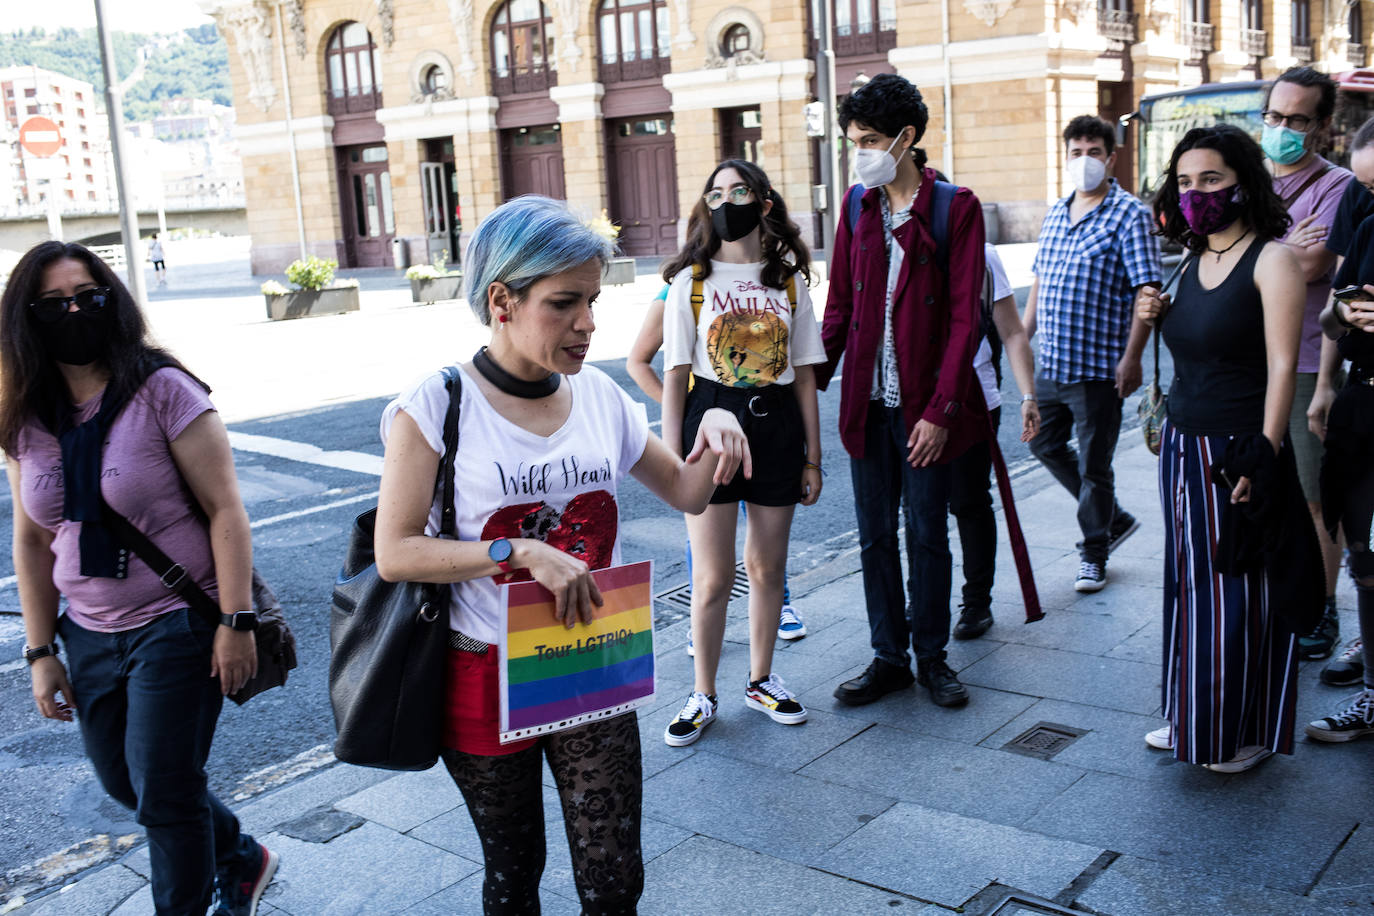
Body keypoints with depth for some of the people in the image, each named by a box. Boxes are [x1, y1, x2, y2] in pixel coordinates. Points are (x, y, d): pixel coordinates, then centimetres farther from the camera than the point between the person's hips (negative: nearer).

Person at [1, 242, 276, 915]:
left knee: (163, 795, 0)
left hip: (177, 626, -6)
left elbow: (225, 510, -14)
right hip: (90, 635, 7)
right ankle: (242, 861, 43)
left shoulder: (162, 391, -13)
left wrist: (236, 622, -18)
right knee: (122, 779, 19)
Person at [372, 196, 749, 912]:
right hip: (485, 682, -3)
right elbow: (395, 553, -17)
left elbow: (686, 493, 8)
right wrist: (521, 551, -27)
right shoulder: (437, 405, -14)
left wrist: (713, 430, -12)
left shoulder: (598, 395, 0)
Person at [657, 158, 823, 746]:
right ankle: (703, 696, 16)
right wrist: (672, 456, -6)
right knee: (713, 576, -1)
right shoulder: (690, 280, 1)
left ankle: (761, 681, 30)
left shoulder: (788, 280, 6)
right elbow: (675, 376, -1)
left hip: (776, 426, 2)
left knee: (767, 567, 12)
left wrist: (812, 455, 6)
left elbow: (805, 374, 7)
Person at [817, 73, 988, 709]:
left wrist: (941, 410, -16)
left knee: (927, 534, 7)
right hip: (867, 403, 4)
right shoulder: (858, 205, 8)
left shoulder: (955, 208, -6)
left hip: (925, 407, -4)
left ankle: (932, 656, 24)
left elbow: (963, 317, -10)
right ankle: (889, 657, 23)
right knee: (875, 535, 10)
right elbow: (840, 305, 11)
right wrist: (812, 382, 3)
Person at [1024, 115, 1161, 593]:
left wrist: (1131, 357, -19)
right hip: (1050, 362, 7)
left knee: (1093, 463, 3)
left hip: (1098, 367, -7)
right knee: (1045, 444, 16)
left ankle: (1094, 551, 22)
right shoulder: (1056, 213, 12)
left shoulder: (1129, 214, -8)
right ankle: (1114, 518, 33)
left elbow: (1147, 291, -13)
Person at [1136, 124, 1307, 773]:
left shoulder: (1271, 259, -11)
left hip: (1240, 451, -7)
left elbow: (1281, 365, -16)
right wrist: (1156, 317, 1)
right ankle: (1194, 717, 30)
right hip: (1184, 447, 7)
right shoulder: (1194, 262, 11)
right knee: (1191, 586, 15)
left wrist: (1262, 456, -23)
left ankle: (1247, 731, 19)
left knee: (1241, 592, 3)